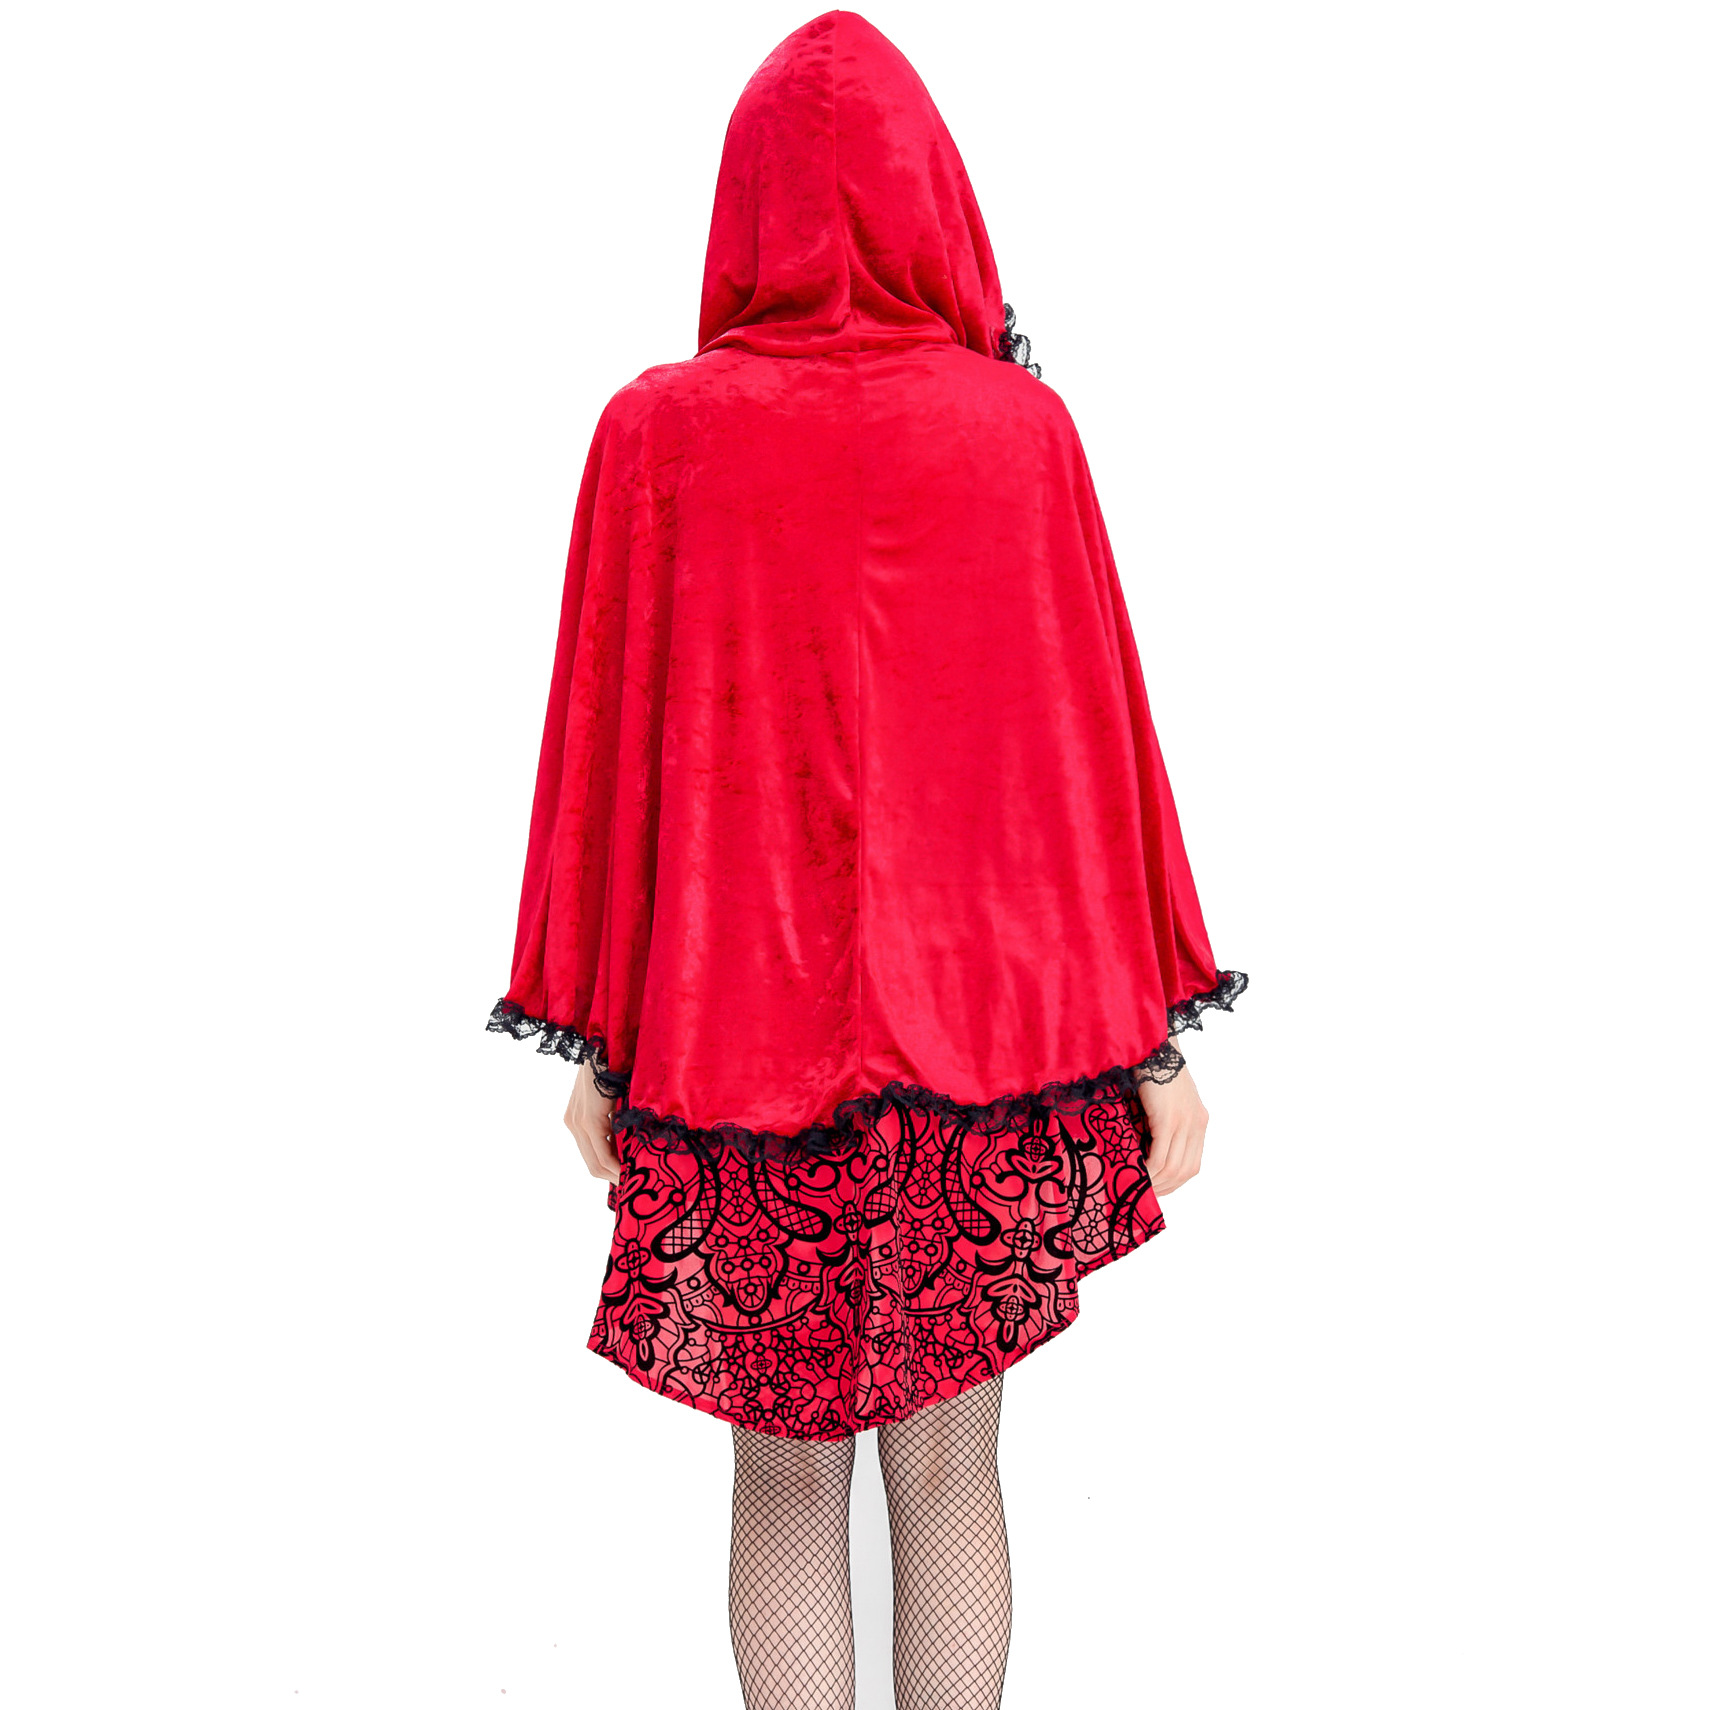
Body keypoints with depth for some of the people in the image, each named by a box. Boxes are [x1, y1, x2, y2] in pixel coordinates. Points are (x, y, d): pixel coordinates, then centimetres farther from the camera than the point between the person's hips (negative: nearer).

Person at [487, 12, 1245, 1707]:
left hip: (729, 1033, 0)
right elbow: (1095, 743, -3)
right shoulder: (1020, 427, -3)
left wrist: (593, 1033, 6)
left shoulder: (657, 432, -4)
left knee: (783, 1478, 15)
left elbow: (606, 743, -3)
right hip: (979, 1021, 1)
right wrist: (1155, 1038, 3)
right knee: (946, 1467, 16)